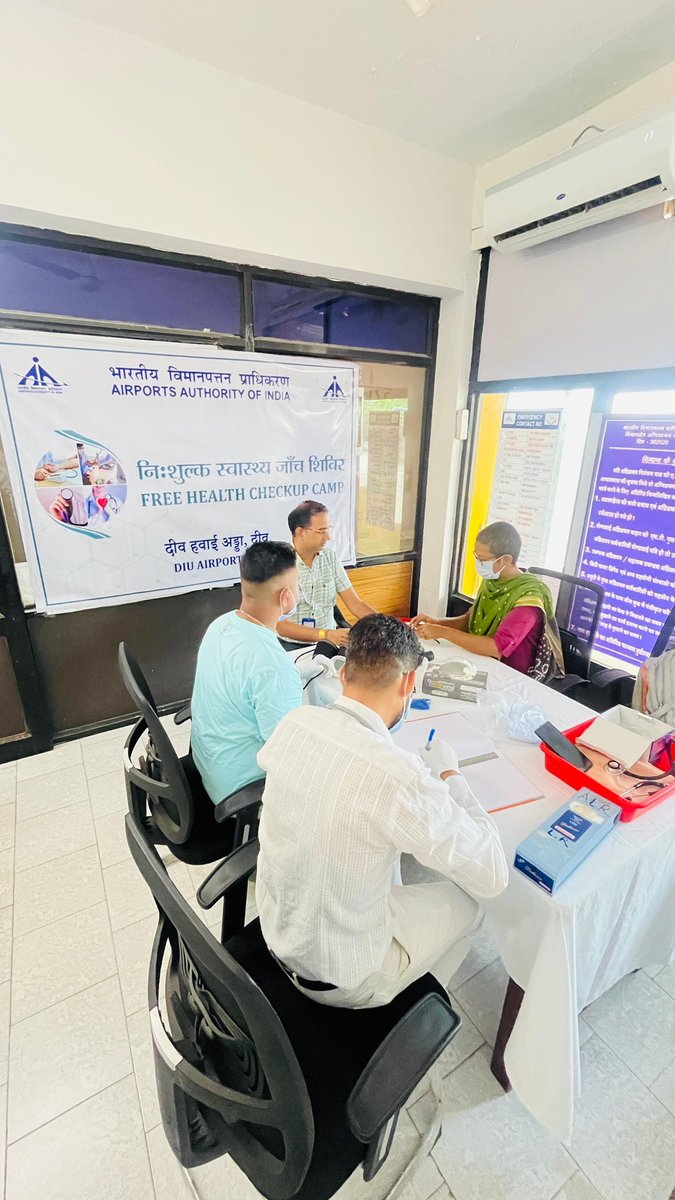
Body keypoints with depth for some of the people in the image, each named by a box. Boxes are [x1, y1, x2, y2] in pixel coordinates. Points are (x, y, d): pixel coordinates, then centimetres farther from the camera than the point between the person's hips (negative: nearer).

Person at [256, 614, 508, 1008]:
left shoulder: (294, 723, -17)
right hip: (338, 981, -5)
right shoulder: (398, 777, -36)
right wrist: (450, 775, -9)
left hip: (274, 928, 5)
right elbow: (492, 875, -22)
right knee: (464, 902, 18)